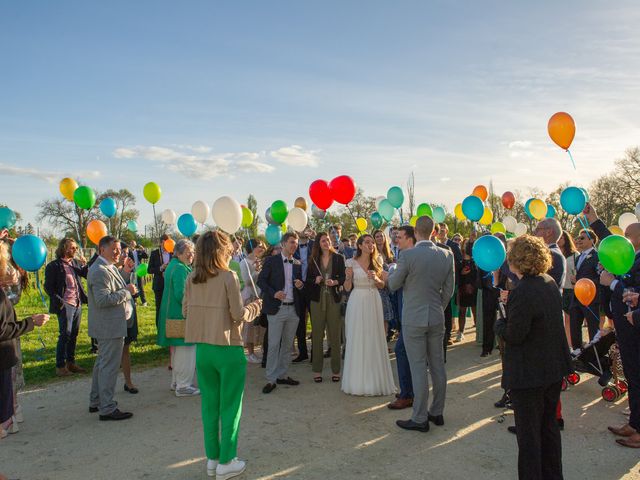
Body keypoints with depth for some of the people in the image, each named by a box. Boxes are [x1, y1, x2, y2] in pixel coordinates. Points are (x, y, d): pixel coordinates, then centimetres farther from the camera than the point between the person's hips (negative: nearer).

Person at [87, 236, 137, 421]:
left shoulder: (108, 267, 12)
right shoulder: (100, 271, -20)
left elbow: (114, 289, 17)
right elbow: (103, 299, -28)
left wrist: (125, 272, 9)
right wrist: (127, 291, -20)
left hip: (108, 326, 11)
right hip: (110, 327, -11)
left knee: (102, 364, 20)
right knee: (109, 366, -4)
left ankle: (96, 402, 33)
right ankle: (107, 409, 4)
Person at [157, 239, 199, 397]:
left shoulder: (173, 265, 14)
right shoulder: (180, 268, -18)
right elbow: (181, 294, -23)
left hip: (173, 313, 11)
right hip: (181, 315, -11)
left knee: (178, 348, 19)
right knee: (186, 349, -3)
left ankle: (176, 381, 29)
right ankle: (183, 385, 4)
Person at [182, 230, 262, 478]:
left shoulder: (191, 278, 0)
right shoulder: (228, 276, -15)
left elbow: (185, 311, 6)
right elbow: (239, 315, -15)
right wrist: (254, 307, 5)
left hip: (202, 349, 5)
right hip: (228, 349, -5)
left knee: (209, 405, 16)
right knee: (230, 406, 9)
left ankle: (212, 459, 27)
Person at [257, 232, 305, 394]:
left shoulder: (298, 264, 12)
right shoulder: (271, 261, -2)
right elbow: (261, 280, -4)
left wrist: (301, 285, -4)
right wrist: (273, 293, -18)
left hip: (293, 309, 5)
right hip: (276, 308, -5)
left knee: (288, 344, 11)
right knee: (273, 345, -4)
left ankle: (282, 375, 22)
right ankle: (271, 379, 4)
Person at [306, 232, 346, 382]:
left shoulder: (339, 258, 5)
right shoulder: (313, 259, 9)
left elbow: (343, 278, 1)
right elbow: (308, 279, 11)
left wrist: (335, 282, -17)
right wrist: (315, 280, -9)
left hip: (334, 299, -1)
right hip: (317, 300, 1)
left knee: (335, 335, 0)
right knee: (317, 335, 2)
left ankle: (336, 370, 9)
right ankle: (317, 370, 11)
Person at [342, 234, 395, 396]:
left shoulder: (377, 262, 9)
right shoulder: (352, 262, 1)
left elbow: (382, 285, 14)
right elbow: (347, 288, 2)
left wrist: (377, 279, -6)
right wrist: (348, 276, -17)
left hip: (374, 302, 3)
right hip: (357, 302, -3)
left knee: (375, 340, 3)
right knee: (357, 341, 0)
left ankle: (375, 380, 15)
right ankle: (358, 381, 11)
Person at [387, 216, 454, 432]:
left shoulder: (408, 255, -16)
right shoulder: (447, 256, -1)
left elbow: (393, 285, -4)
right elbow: (448, 291, 5)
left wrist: (392, 271, 16)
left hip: (414, 319, -5)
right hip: (437, 319, 5)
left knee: (418, 368, 1)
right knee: (438, 366, 14)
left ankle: (420, 419, 9)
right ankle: (437, 413, 26)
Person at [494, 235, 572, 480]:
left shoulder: (521, 293, -26)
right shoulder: (550, 283, 2)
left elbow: (513, 336, -23)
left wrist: (500, 323, -4)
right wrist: (509, 302, 6)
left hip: (529, 374, -9)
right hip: (555, 367, 9)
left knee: (528, 433, 6)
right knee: (549, 425, 23)